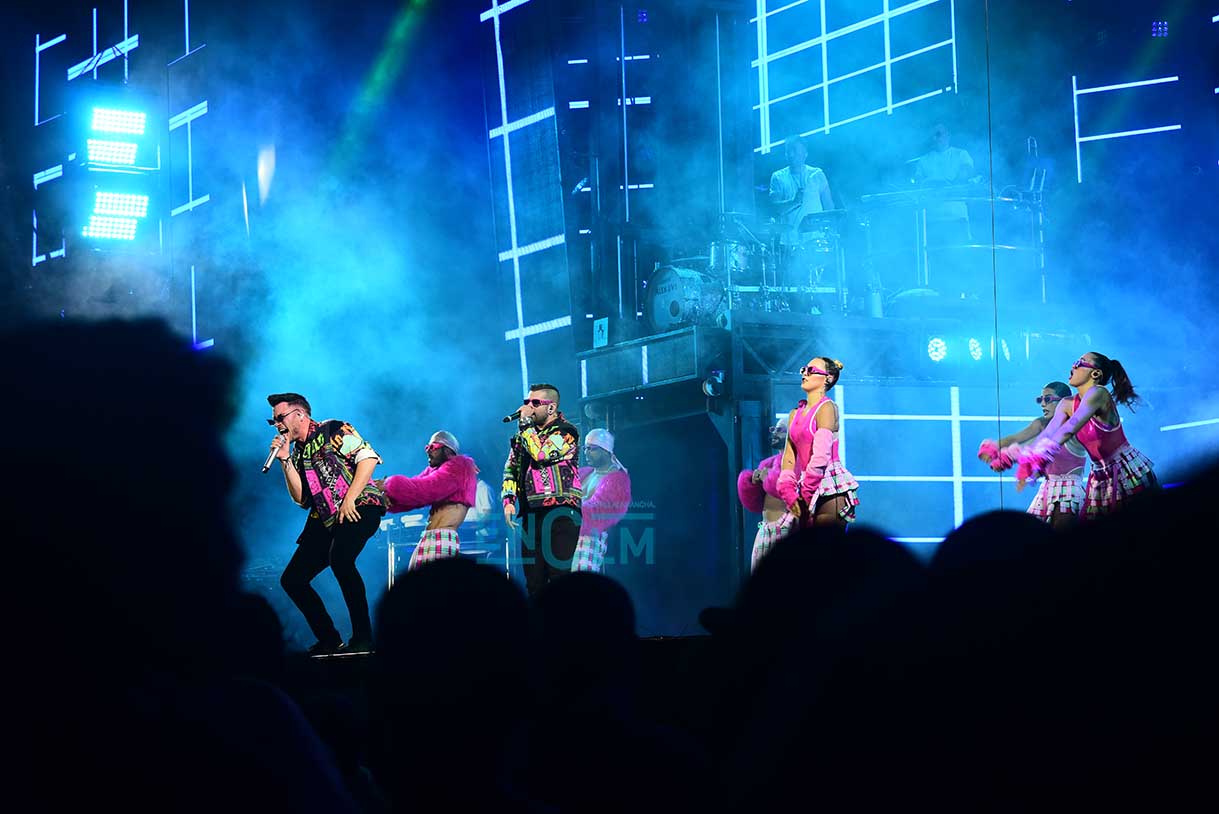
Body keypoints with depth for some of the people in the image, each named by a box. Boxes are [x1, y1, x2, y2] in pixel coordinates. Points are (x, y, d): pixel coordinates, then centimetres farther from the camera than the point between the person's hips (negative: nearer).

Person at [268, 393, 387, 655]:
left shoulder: (333, 431, 0)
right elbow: (301, 498, 11)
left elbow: (368, 458, -11)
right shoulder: (297, 452, 20)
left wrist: (349, 499, -17)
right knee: (291, 579, 1)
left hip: (360, 508, -9)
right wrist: (285, 461, 4)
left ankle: (363, 638, -28)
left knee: (339, 558, -35)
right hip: (326, 520, 9)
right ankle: (329, 640, 9)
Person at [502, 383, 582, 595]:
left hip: (559, 512, -7)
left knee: (559, 575, -13)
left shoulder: (565, 432, -3)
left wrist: (526, 423, -7)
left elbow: (541, 454, -18)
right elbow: (510, 468, 21)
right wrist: (508, 500, 7)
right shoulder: (525, 434, 19)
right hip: (531, 513, 7)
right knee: (533, 580, 4)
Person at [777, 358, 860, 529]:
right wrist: (788, 492, -3)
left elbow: (821, 456, -14)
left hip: (830, 489, -7)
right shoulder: (794, 414, 16)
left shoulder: (826, 408, -6)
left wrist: (805, 492, -13)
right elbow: (789, 456, 10)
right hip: (807, 490, 7)